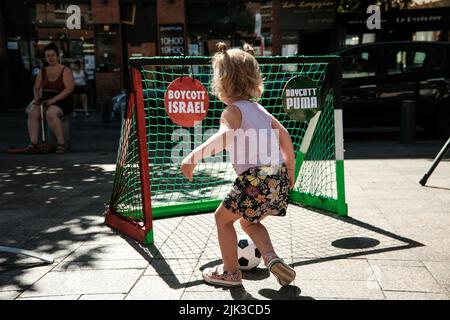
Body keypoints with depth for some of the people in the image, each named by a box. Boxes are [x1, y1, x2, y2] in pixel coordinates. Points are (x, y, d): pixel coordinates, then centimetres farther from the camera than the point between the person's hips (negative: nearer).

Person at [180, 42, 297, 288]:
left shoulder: (232, 111, -6)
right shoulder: (259, 109, 17)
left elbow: (226, 135, -29)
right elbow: (285, 137, 19)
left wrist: (194, 156, -32)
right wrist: (290, 170, 28)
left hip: (255, 178, -8)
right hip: (278, 177, 8)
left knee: (223, 218, 14)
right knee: (249, 221, 27)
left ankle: (230, 272, 25)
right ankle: (272, 258, 8)